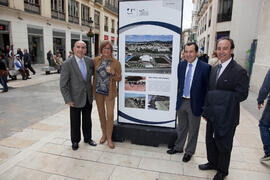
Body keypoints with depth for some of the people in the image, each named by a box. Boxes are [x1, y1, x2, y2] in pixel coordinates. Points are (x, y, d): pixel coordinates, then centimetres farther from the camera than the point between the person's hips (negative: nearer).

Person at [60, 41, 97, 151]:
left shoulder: (89, 61, -2)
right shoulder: (67, 64, -14)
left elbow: (94, 72, 19)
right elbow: (63, 85, -13)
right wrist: (68, 100, -15)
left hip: (88, 97, 4)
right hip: (75, 98, -4)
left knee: (87, 120, 18)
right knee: (75, 122, 12)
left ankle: (88, 138, 38)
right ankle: (75, 141, 33)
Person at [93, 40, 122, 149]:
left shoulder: (116, 62, -6)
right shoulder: (96, 60, 0)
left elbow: (119, 79, -4)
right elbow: (93, 74, 12)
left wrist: (113, 73, -22)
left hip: (109, 92, -2)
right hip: (98, 91, 3)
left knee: (110, 115, 0)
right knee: (101, 114, 14)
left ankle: (109, 138, 17)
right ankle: (104, 134, 33)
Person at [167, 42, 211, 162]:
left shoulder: (205, 67, -13)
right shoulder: (181, 65, 2)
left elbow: (207, 88, -11)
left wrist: (204, 106, -12)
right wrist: (179, 98, 8)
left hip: (195, 103, -4)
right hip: (181, 102, 4)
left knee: (193, 130, 14)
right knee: (181, 127, 21)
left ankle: (189, 152, 34)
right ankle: (178, 147, 41)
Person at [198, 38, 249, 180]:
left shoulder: (239, 71, -16)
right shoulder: (214, 69, 7)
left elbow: (242, 95, -19)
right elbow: (210, 91, 8)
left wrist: (220, 97, -19)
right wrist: (206, 110, 6)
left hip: (226, 117, -6)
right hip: (212, 115, 7)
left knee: (223, 144, 12)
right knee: (210, 140, 21)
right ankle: (212, 162, 45)